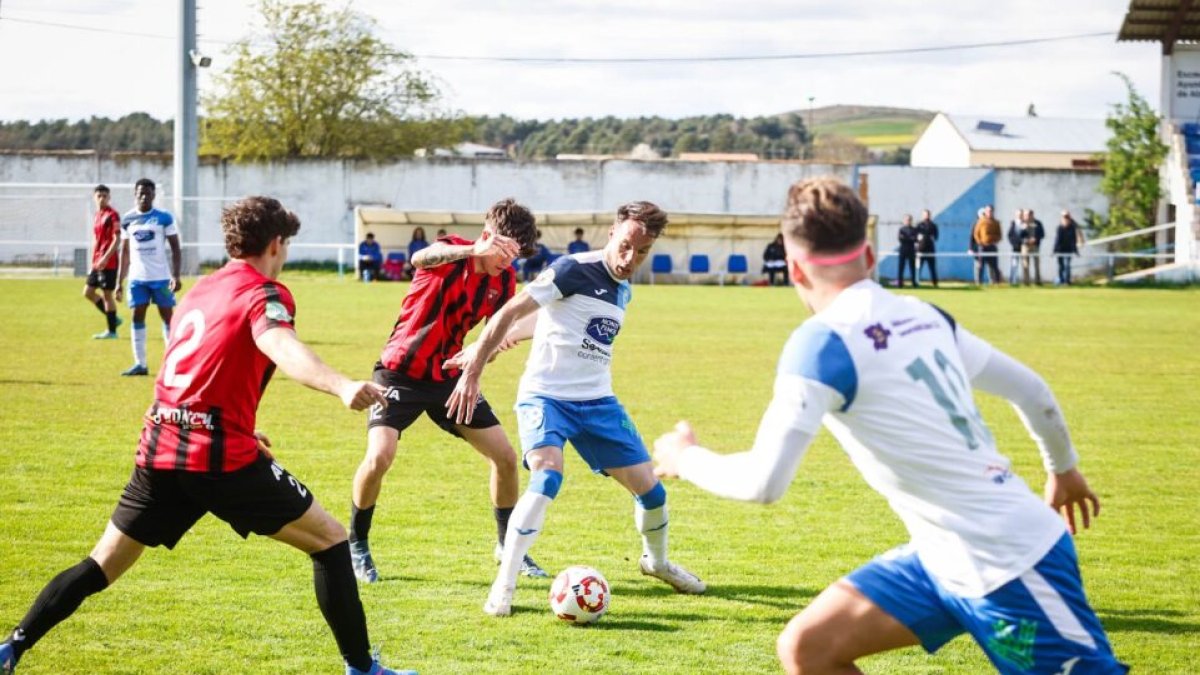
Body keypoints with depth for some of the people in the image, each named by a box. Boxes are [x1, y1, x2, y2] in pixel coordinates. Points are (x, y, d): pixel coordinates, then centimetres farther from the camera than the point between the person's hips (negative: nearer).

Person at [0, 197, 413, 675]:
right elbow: (281, 348, -29)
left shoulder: (202, 289, 19)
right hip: (221, 455, -7)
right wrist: (342, 386, -48)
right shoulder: (264, 293, -5)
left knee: (102, 566, 16)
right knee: (329, 540, 5)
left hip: (160, 448, 7)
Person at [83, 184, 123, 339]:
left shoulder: (112, 215, -11)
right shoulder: (97, 215, 15)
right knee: (88, 292, 10)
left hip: (108, 262, -9)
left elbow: (117, 239, -17)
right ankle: (113, 319, 20)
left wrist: (105, 258, -23)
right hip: (97, 262, 9)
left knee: (107, 294, -3)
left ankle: (111, 331, 5)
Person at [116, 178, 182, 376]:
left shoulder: (164, 218, -3)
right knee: (137, 317, 2)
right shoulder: (127, 220, 6)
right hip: (137, 278, 3)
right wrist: (119, 281, 10)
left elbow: (176, 248, -3)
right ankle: (140, 364, 6)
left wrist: (176, 275, -13)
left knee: (168, 317, -1)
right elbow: (125, 252, 13)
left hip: (161, 277, -3)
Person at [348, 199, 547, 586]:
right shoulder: (452, 252, -18)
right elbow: (420, 259, -43)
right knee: (379, 457, -22)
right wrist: (476, 250, -62)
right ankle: (357, 545, 1)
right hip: (401, 372, -6)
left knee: (505, 457, 1)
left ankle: (508, 544, 21)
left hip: (448, 377, 6)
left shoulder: (504, 280, -1)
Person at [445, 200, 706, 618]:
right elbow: (511, 313, -13)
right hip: (546, 395, -7)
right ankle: (503, 586, -21)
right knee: (547, 478, -30)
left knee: (650, 488, 8)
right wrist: (473, 371, -17)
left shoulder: (624, 289, 8)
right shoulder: (575, 270, -15)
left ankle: (656, 561, 38)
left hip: (597, 401, 7)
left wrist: (487, 348, 23)